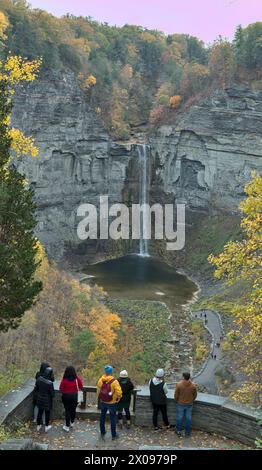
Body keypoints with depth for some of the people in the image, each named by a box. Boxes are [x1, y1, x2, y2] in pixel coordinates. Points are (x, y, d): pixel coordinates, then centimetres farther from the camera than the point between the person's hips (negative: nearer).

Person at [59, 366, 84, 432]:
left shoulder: (64, 379, -18)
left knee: (67, 410, 7)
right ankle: (72, 423, 37)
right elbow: (81, 387, -5)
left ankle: (67, 426, 10)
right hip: (74, 396, 2)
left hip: (66, 396, -2)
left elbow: (61, 389, -11)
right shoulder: (77, 378, -14)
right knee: (73, 410, 19)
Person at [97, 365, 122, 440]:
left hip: (102, 402, 4)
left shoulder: (100, 380, -9)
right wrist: (118, 398, -3)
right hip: (112, 403, -4)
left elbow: (98, 390, 1)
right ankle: (114, 435, 19)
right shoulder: (114, 381, -22)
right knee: (113, 418, 10)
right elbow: (119, 392, -23)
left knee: (102, 417, 21)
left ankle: (102, 433, 32)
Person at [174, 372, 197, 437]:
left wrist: (176, 401, 8)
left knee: (179, 417, 16)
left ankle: (178, 431, 30)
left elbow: (176, 395, -12)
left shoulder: (179, 384, -21)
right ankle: (187, 433, 24)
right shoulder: (193, 385, -14)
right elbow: (195, 395, 0)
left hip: (180, 404, -1)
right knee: (188, 418, 14)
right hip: (189, 404, 1)